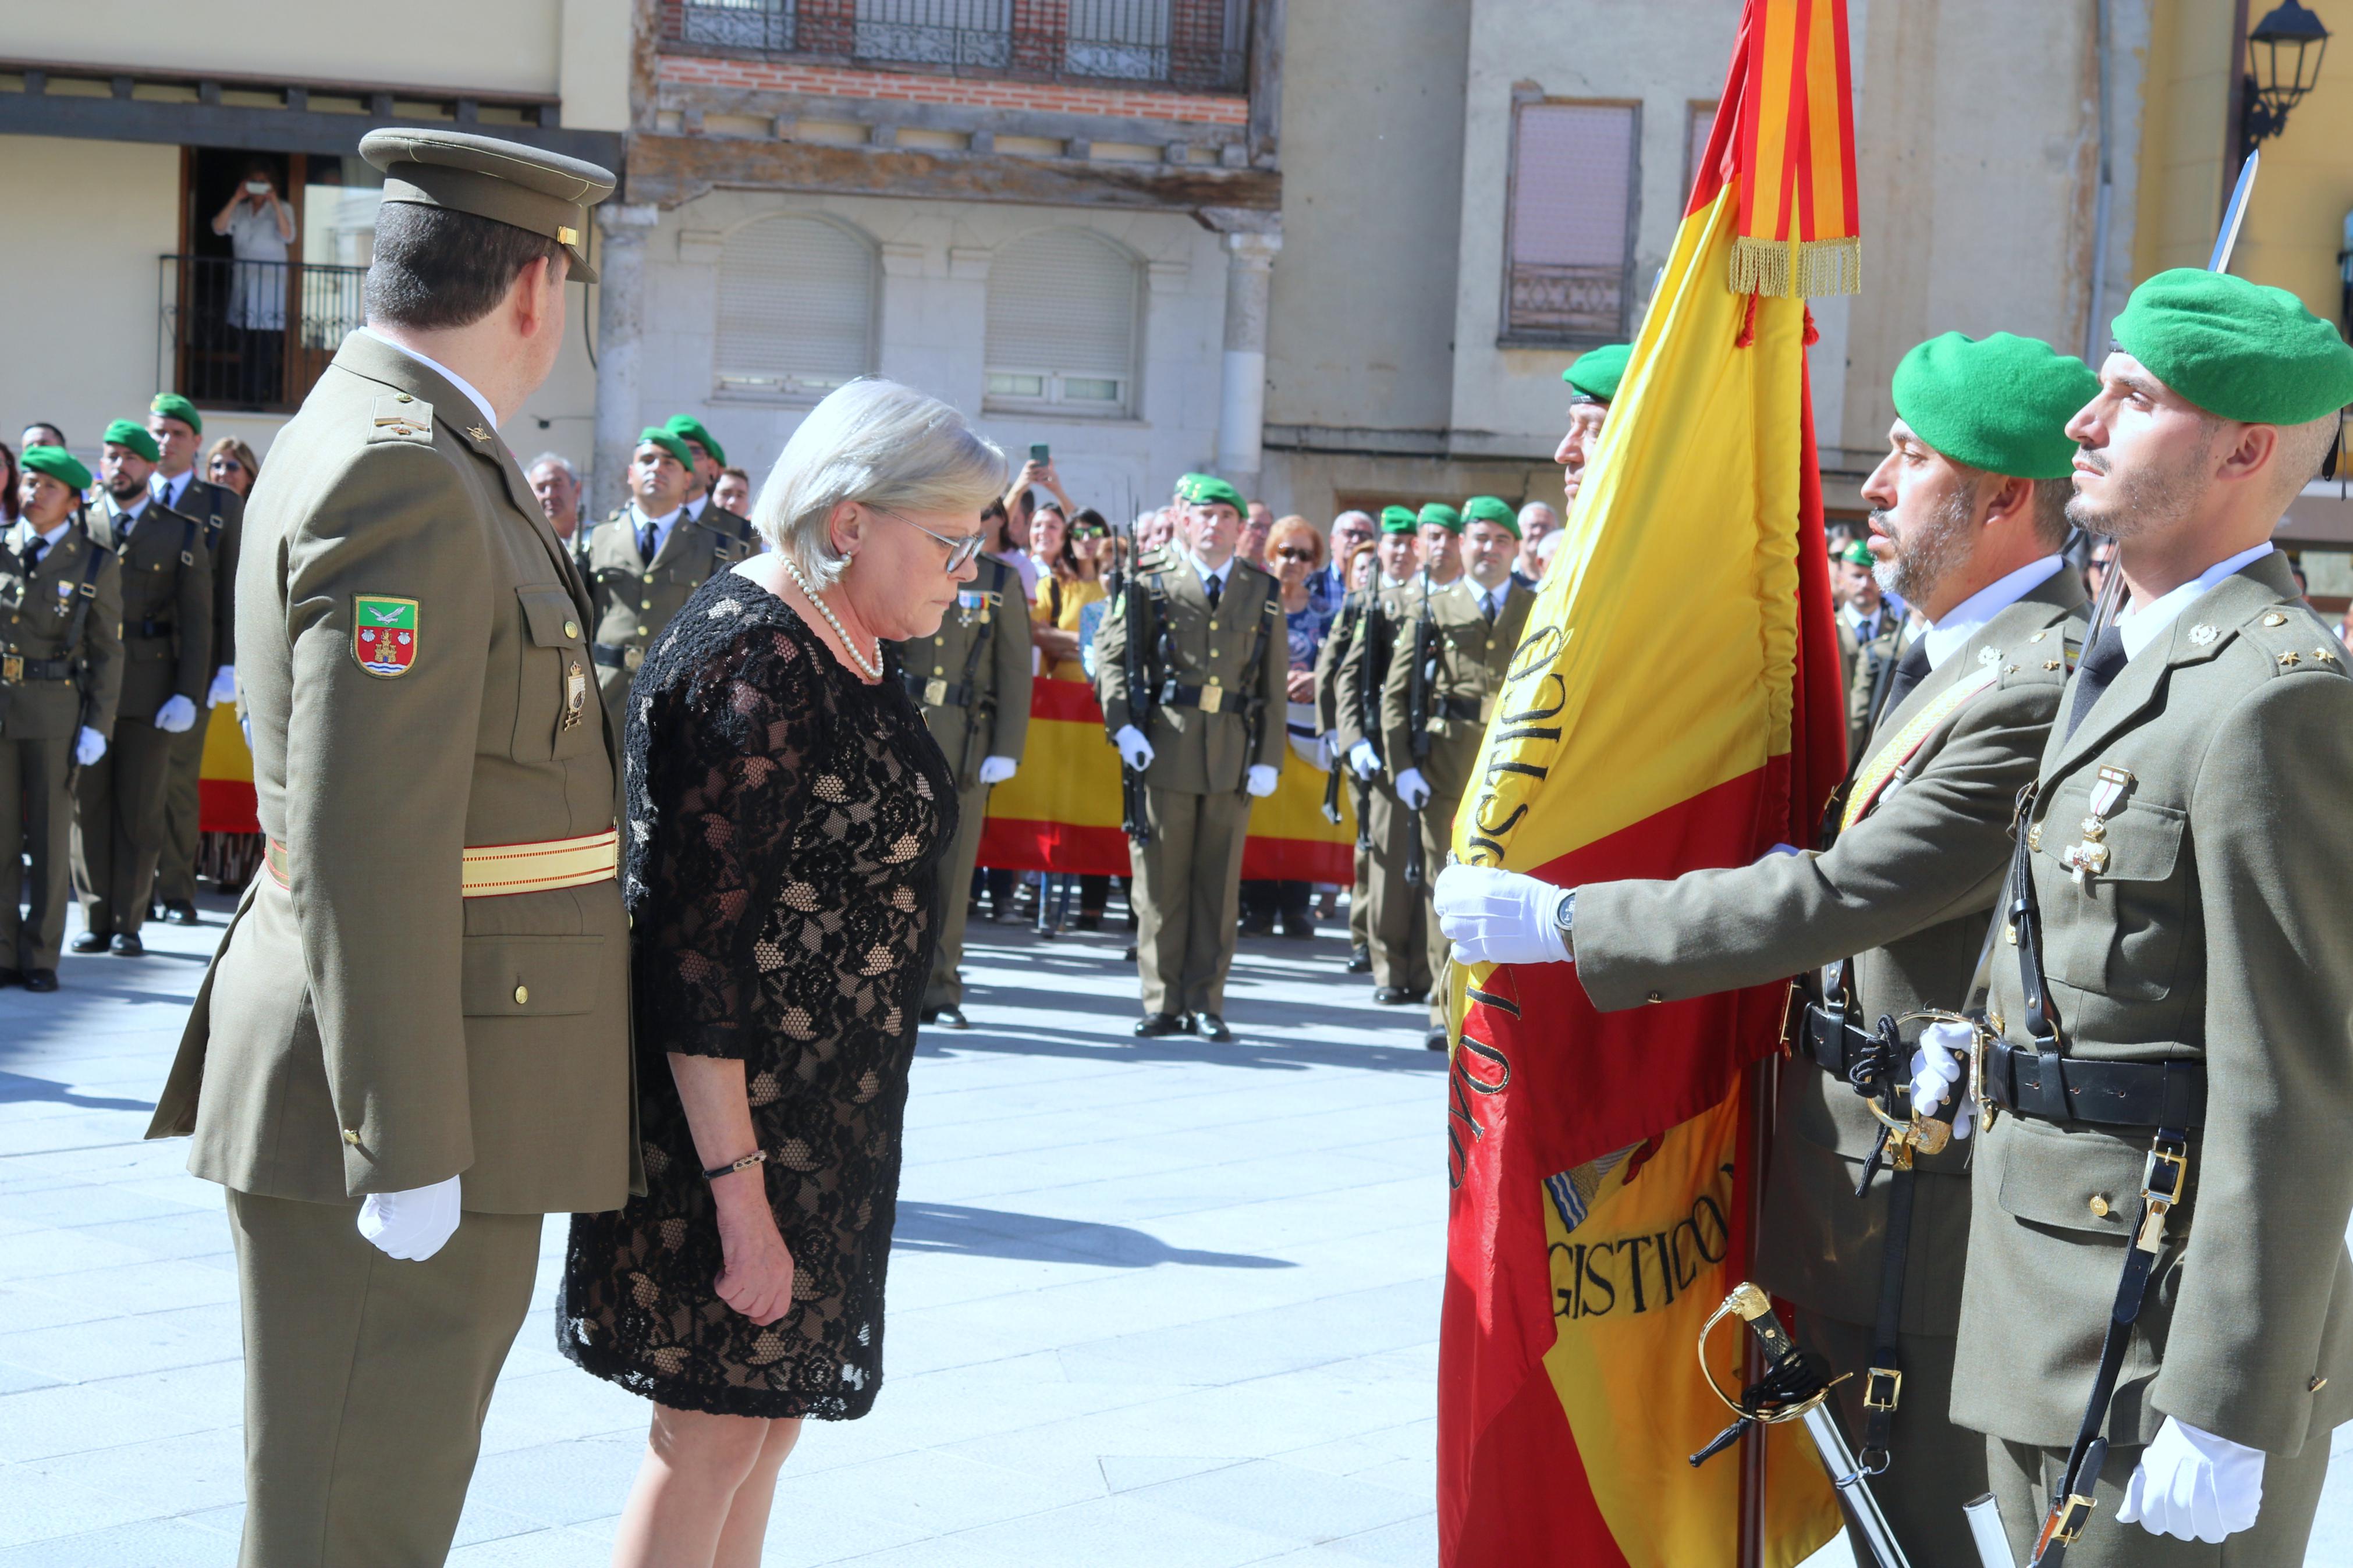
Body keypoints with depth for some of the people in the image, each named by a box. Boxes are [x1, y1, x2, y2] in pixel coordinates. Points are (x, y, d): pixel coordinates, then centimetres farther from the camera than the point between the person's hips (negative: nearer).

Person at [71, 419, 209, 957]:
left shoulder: (183, 535, 6)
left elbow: (196, 623, 3)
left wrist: (188, 694, -6)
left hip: (151, 689, -1)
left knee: (140, 809, 2)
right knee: (88, 806, 3)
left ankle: (128, 923, 9)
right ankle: (95, 919, 10)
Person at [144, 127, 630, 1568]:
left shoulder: (394, 449, 14)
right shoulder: (404, 476, -18)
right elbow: (363, 843, -23)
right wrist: (409, 1152, -22)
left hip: (432, 1084, 10)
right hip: (399, 1095, -10)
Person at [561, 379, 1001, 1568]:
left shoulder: (847, 652, 9)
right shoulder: (747, 671, -21)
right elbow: (697, 955, -24)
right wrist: (738, 1190, -24)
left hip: (823, 1118, 9)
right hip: (730, 1118, -9)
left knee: (770, 1420, 16)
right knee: (710, 1436, -1)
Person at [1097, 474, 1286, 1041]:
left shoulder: (1263, 594, 9)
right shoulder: (1152, 582, 3)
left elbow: (1274, 683, 9)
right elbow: (1110, 653, 3)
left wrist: (1268, 759, 2)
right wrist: (1123, 725, -9)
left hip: (1232, 755, 2)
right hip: (1163, 748, -2)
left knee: (1219, 883, 5)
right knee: (1161, 880, 1)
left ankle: (1205, 1003, 12)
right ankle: (1163, 1004, 9)